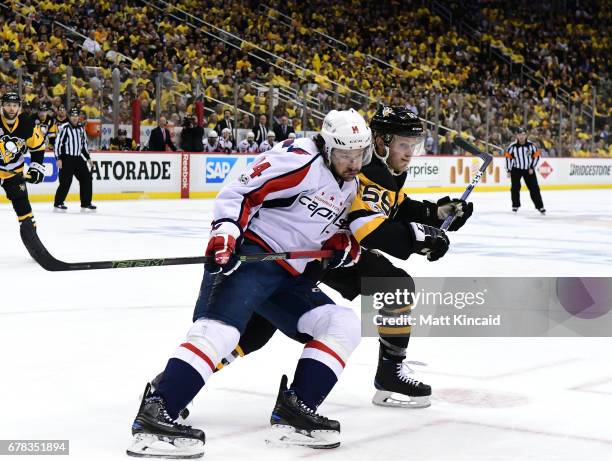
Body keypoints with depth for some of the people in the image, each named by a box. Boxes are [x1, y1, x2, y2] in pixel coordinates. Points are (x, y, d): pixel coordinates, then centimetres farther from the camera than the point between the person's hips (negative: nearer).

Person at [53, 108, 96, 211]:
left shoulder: (81, 128, 11)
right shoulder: (65, 128, -10)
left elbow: (84, 144, 21)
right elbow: (57, 143, -12)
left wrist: (88, 158, 19)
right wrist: (58, 159, -18)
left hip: (78, 158, 7)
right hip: (66, 158, -7)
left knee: (86, 178, 3)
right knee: (66, 181, -9)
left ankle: (86, 203, 10)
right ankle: (58, 203, 1)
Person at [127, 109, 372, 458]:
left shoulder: (350, 187, 17)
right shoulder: (300, 160, -11)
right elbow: (239, 192, -15)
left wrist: (344, 243, 5)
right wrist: (225, 234, -28)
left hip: (289, 276, 9)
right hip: (249, 255, -9)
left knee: (345, 325, 1)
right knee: (221, 327, -29)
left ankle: (294, 411, -7)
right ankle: (154, 415, -35)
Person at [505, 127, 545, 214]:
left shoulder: (531, 145, -11)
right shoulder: (512, 146, -13)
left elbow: (536, 156, -3)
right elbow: (508, 157, -4)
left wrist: (532, 168, -8)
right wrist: (509, 170, -5)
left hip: (528, 169, 0)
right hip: (516, 169, 0)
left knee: (534, 188, -1)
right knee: (515, 187, -6)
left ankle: (540, 207, 4)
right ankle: (515, 206, 12)